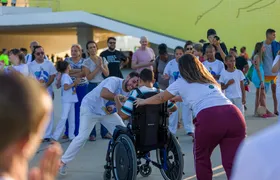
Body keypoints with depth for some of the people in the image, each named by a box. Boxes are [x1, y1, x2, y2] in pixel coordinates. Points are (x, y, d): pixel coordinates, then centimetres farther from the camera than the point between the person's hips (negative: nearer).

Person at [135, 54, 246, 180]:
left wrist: (143, 101, 56)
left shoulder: (180, 83, 22)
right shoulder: (210, 80, 35)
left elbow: (160, 98, 38)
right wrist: (177, 98, 71)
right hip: (235, 116, 4)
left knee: (201, 157, 21)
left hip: (209, 118, -4)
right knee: (232, 163, 4)